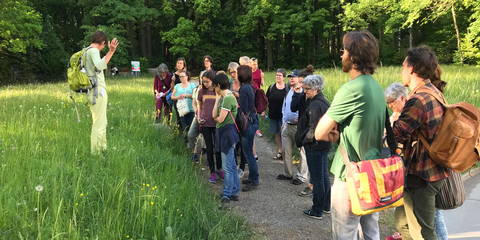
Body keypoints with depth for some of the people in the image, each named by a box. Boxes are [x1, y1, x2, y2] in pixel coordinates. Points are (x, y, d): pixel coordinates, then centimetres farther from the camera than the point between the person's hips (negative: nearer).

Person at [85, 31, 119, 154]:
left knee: (101, 122, 19)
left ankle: (102, 149, 29)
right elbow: (99, 66, -33)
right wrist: (111, 52, -39)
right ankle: (96, 152, -1)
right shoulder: (93, 51, -13)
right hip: (98, 91, -10)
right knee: (99, 124, -5)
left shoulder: (86, 51, 17)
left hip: (95, 92, 10)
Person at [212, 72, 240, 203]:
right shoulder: (223, 97, 13)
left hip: (227, 132, -10)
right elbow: (214, 114, 5)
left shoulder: (228, 98, -17)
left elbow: (220, 119, -20)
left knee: (227, 166, -2)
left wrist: (216, 118, 3)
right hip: (224, 132, 10)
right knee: (231, 165, 16)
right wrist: (217, 98, 6)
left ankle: (227, 194, 7)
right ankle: (234, 192, 25)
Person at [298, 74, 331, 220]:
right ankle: (326, 206, 30)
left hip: (314, 146, -10)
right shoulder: (324, 102, 10)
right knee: (324, 175, 18)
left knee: (317, 178, 0)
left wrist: (305, 141, -7)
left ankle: (316, 211, 10)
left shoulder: (315, 105, -20)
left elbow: (313, 128, -22)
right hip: (324, 145, 10)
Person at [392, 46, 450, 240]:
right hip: (435, 169, 10)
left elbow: (396, 136, -20)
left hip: (421, 175, -10)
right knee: (403, 219, 23)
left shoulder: (417, 100, -23)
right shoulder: (435, 93, 8)